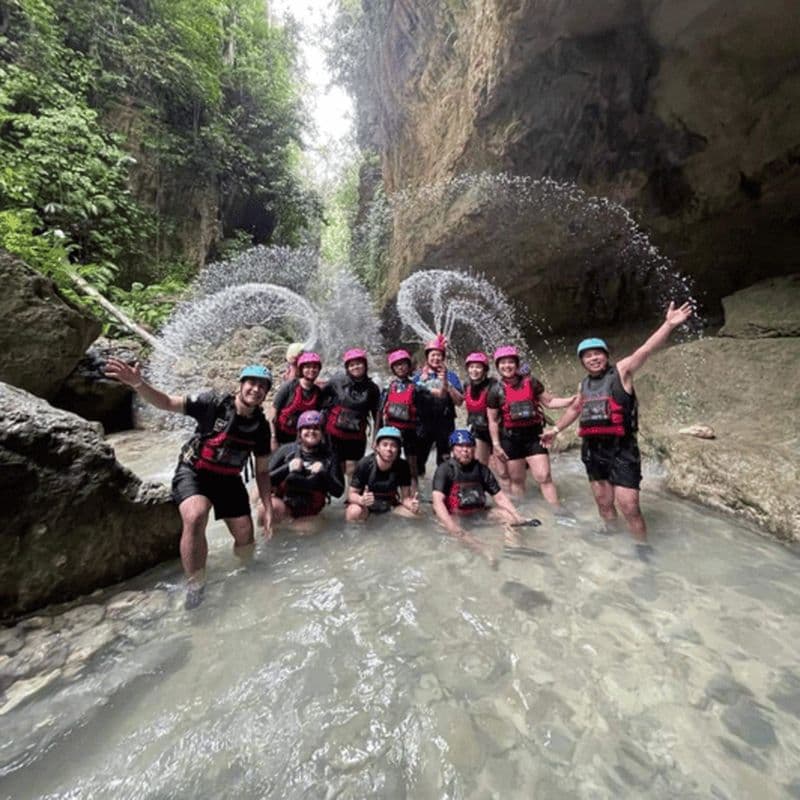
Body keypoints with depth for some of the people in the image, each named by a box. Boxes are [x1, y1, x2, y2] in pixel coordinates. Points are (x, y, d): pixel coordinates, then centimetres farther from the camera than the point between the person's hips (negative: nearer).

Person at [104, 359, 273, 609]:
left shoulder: (261, 426, -4)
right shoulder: (213, 403, -15)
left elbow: (262, 470, 2)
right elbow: (167, 402, -19)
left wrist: (267, 509, -2)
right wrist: (138, 384, -39)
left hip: (228, 479, 4)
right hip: (193, 473, -3)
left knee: (246, 537, -1)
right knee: (195, 518, -33)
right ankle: (195, 589, -13)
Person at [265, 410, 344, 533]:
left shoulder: (329, 456, -5)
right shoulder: (286, 450, -6)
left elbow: (338, 491, -6)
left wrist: (323, 474, -22)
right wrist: (287, 468, -23)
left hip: (310, 508, 2)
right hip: (284, 502, -2)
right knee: (271, 506, -32)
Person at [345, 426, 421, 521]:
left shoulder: (403, 466, -15)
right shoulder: (364, 464, -22)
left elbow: (405, 497, -10)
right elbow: (351, 494, -16)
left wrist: (411, 504, -34)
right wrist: (361, 500, -40)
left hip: (390, 504, 4)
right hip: (366, 504, -3)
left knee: (415, 513, -19)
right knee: (354, 513, -35)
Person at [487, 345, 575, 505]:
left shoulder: (530, 382, 1)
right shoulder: (496, 390, -3)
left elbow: (549, 402, 5)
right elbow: (493, 421, 0)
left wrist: (573, 399, -9)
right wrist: (496, 445, -4)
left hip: (534, 435, 0)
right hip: (511, 438, 0)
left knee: (544, 477, -5)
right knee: (516, 480, 10)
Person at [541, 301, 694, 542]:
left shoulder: (621, 371, -3)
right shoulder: (584, 384, 13)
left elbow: (646, 350, -19)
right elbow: (575, 408, 28)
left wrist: (668, 325, -33)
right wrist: (556, 428, 34)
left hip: (620, 449, -6)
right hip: (593, 449, 6)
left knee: (629, 507, -6)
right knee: (604, 504, 16)